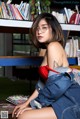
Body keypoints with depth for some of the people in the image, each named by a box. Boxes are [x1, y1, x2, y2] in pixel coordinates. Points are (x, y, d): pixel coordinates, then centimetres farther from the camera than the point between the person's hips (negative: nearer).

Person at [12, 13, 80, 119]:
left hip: (70, 102, -10)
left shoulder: (54, 46, -13)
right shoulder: (48, 50, 17)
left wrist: (35, 105, -11)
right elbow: (43, 83, 17)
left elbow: (56, 84, -19)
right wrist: (27, 103, 11)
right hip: (61, 100, 10)